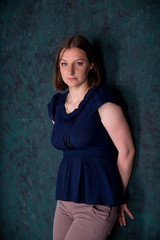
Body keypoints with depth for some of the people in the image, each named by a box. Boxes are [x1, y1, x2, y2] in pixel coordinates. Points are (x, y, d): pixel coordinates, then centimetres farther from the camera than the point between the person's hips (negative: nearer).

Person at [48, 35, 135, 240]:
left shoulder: (103, 103, -10)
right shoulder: (56, 106, 10)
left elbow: (126, 151, -6)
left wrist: (117, 196, 7)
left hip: (96, 203, -6)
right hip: (65, 199, 6)